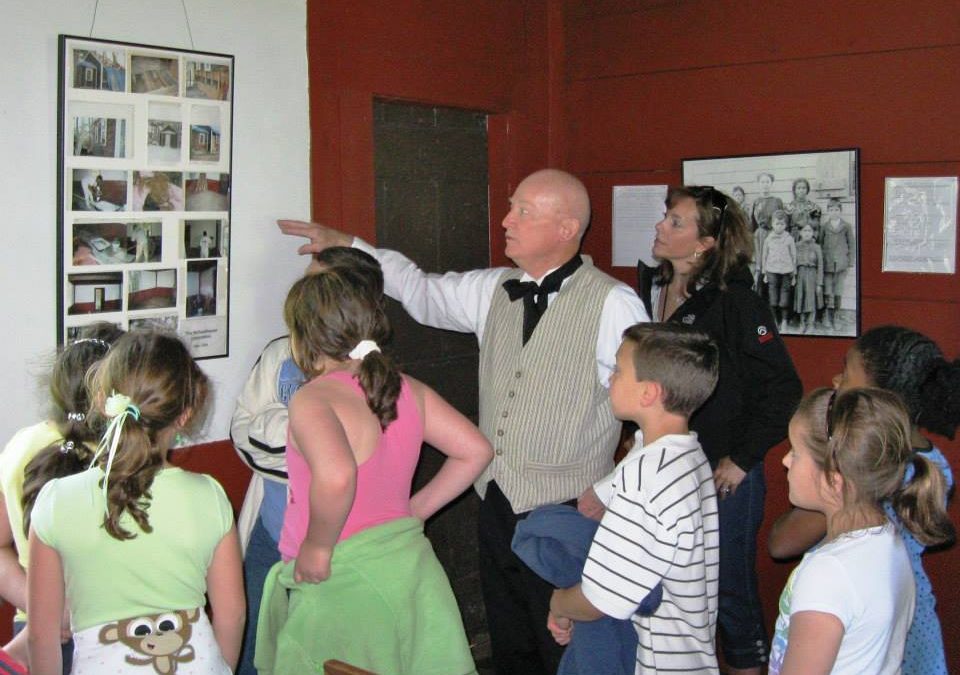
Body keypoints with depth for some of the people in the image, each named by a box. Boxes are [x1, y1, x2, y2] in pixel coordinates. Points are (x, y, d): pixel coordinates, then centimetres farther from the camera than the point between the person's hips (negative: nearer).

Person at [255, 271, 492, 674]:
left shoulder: (313, 400, -18)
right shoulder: (407, 389, 2)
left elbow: (336, 476, -37)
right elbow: (475, 451, 5)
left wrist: (316, 547, -21)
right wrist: (415, 511, 10)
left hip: (342, 579, -6)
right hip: (409, 560, 7)